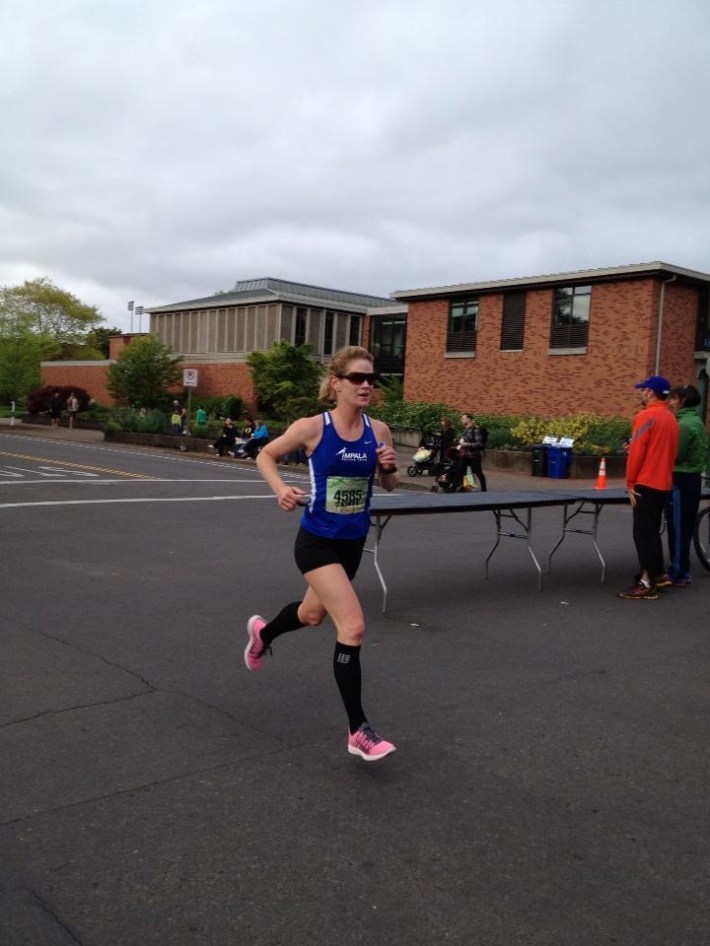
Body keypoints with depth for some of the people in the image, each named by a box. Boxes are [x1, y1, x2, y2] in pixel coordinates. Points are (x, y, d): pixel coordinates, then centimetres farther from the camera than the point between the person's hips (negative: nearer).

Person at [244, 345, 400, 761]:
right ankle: (358, 730, -3)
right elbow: (266, 455, -1)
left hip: (353, 542, 6)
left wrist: (391, 467, -15)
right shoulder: (312, 427, -16)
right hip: (317, 542, -6)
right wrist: (281, 489, -19)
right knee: (353, 626, -17)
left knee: (314, 613, 27)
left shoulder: (379, 431, -5)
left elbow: (390, 485, 7)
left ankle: (262, 633, 61)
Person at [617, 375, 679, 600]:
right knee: (652, 530, 18)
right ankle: (657, 574, 25)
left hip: (646, 484, -8)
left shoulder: (646, 416, -13)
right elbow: (670, 452, 17)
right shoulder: (671, 418, 13)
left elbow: (636, 452, -16)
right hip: (663, 484, 8)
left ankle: (646, 584, -4)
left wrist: (630, 483, -11)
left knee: (643, 533, -5)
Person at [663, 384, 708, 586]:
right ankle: (681, 571, 20)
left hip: (681, 480, -9)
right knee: (684, 527, 13)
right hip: (692, 478, 9)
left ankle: (678, 574, 3)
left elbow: (676, 455, -17)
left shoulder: (684, 424, -17)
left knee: (677, 527, -3)